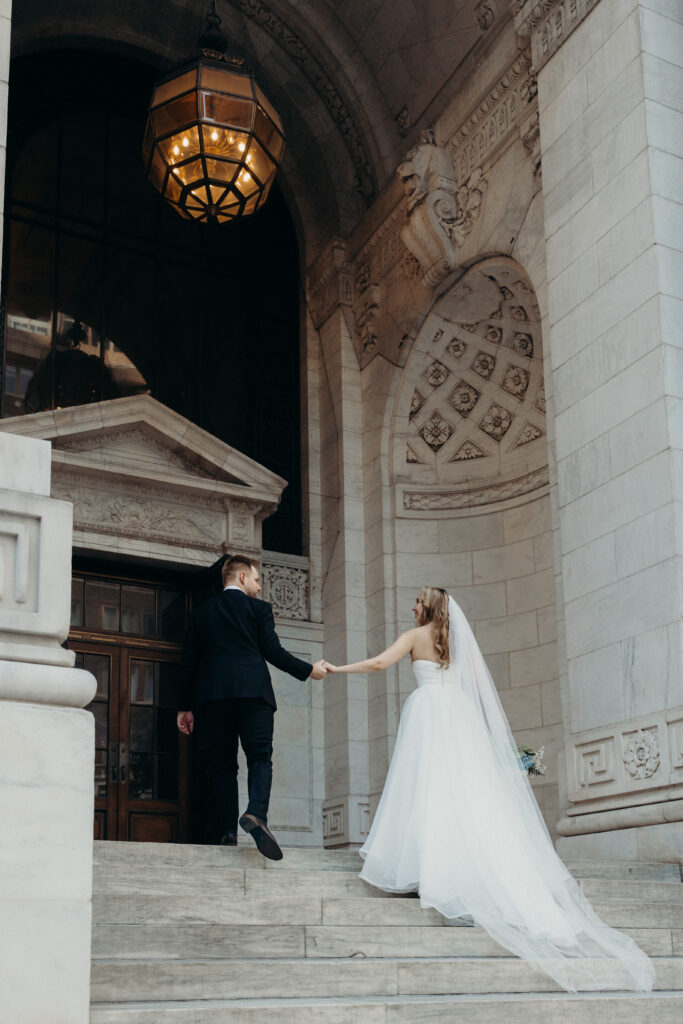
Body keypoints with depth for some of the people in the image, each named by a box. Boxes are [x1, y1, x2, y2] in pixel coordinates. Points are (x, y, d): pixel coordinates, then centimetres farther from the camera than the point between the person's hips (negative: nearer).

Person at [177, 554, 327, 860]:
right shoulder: (259, 608, 9)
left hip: (211, 695, 3)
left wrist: (186, 706, 17)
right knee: (260, 757, -3)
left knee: (222, 765, 5)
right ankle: (256, 813, -28)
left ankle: (227, 832, -4)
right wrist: (308, 671, 13)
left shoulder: (202, 613, 18)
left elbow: (188, 661, 14)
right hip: (253, 692, -3)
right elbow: (273, 651, 1)